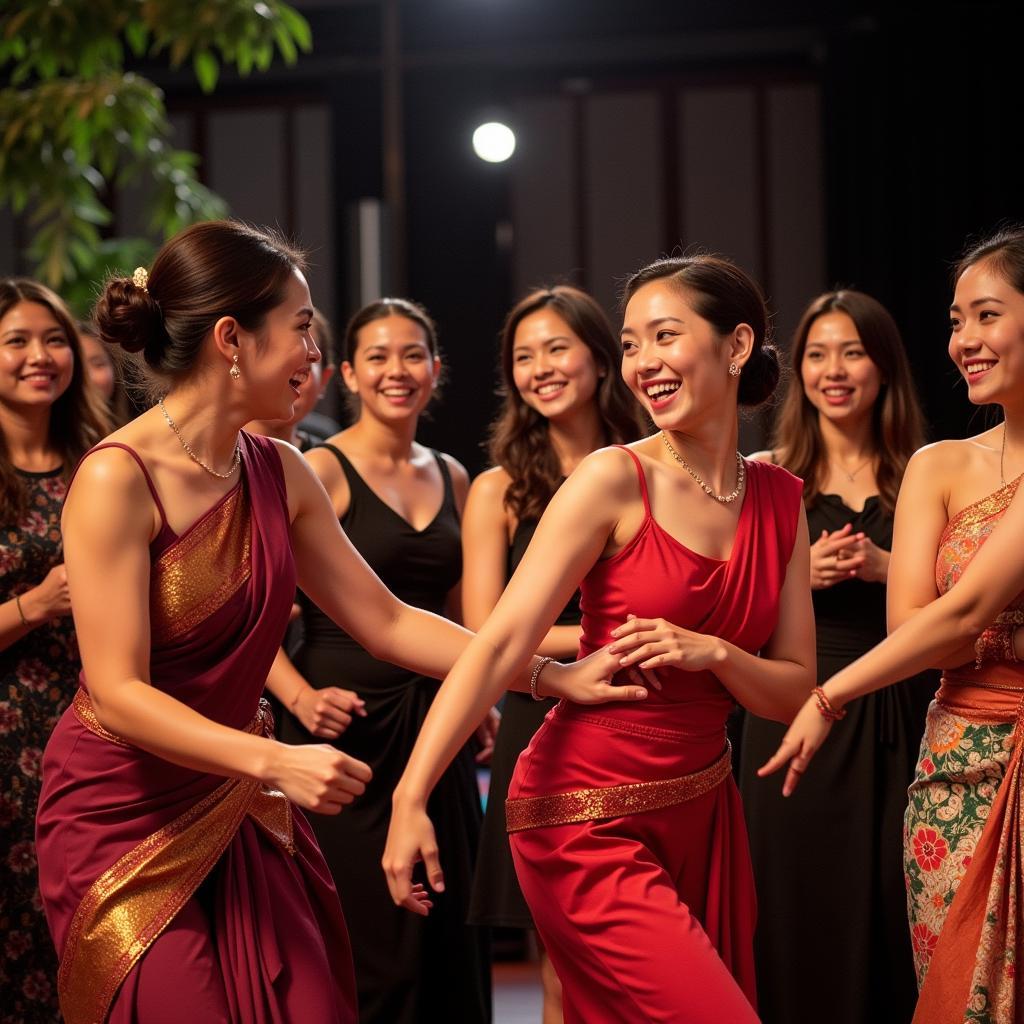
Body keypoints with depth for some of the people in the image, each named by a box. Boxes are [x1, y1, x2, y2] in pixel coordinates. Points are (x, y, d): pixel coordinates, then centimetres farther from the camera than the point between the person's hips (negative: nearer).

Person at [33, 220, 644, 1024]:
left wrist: (556, 676, 1)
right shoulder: (117, 480, -17)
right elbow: (118, 696, -21)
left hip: (239, 809, 6)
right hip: (124, 820, -6)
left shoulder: (280, 475, 4)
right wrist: (274, 762, -32)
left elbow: (386, 621, 6)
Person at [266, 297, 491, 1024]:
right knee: (363, 955, -3)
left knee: (444, 938, 8)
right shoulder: (320, 471, -6)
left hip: (435, 725, 6)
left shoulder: (451, 478, 12)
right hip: (350, 725, -6)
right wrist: (300, 696, -24)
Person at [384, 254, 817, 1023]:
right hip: (591, 824, -6)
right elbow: (501, 645, -19)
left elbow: (794, 691, 6)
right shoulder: (612, 482, -11)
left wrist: (713, 653, -16)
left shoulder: (781, 500, 4)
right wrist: (411, 799, -28)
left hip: (704, 813, 6)